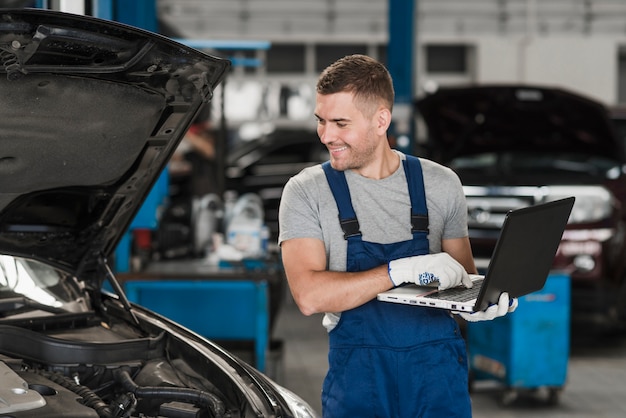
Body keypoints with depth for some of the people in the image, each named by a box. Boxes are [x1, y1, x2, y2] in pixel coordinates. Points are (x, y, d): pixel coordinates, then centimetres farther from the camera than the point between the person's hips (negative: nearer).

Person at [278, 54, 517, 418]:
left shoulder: (441, 184, 6)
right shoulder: (306, 192, -2)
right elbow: (309, 296, -14)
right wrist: (404, 270, -20)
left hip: (439, 371, 2)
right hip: (359, 372, -2)